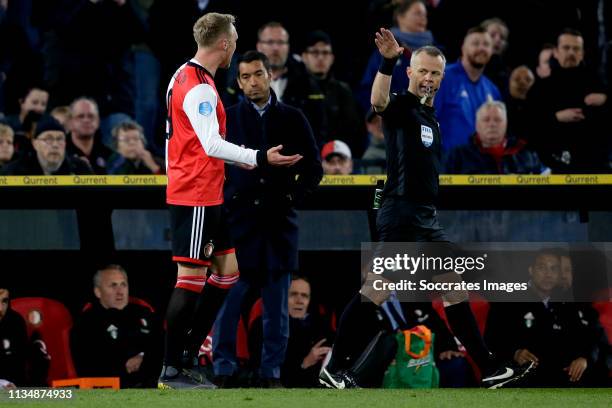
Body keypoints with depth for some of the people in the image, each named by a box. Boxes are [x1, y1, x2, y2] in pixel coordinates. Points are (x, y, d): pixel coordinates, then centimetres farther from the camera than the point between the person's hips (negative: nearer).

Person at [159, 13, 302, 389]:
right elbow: (212, 144, -25)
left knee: (227, 270, 13)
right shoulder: (200, 87, -17)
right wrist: (259, 158, -27)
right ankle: (173, 370, -4)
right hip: (195, 196, -10)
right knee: (191, 277, -8)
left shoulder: (187, 77, 13)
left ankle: (187, 356, 15)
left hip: (207, 195, 10)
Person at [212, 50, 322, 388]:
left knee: (276, 304, 4)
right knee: (228, 300, -6)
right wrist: (225, 200, -4)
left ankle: (271, 372, 8)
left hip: (279, 221, 1)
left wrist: (292, 197, -1)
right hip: (238, 221, -1)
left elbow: (313, 168, 10)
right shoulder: (228, 118, 6)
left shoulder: (292, 119, 9)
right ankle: (223, 371, -2)